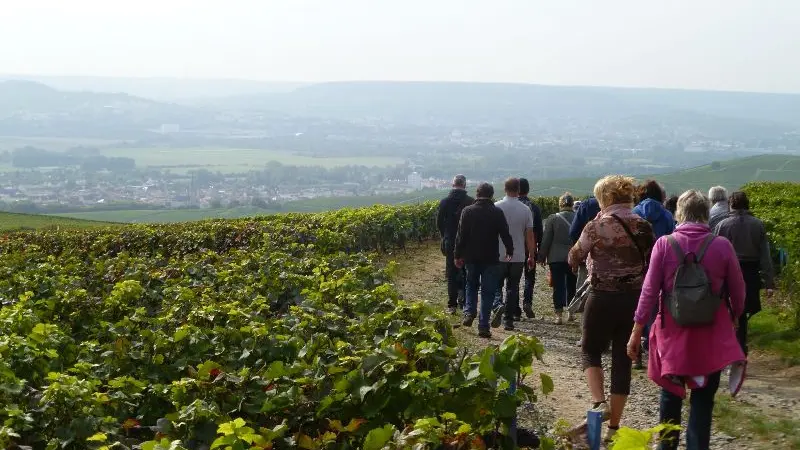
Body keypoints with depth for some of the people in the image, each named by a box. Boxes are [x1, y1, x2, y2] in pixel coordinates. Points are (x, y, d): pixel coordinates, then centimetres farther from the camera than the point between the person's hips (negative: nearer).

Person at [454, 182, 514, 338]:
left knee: (471, 285, 24)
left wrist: (458, 255, 6)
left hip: (471, 257, 2)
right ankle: (483, 325, 1)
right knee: (488, 292, 3)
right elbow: (505, 234, -1)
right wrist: (509, 251, 15)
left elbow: (461, 235, -2)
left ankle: (469, 312, 5)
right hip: (491, 258, -1)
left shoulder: (467, 211, -3)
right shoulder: (497, 213, -6)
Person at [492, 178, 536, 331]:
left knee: (496, 285, 10)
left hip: (499, 255, -1)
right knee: (513, 287, 10)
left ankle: (498, 305, -18)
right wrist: (531, 256, 9)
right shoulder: (526, 209, -3)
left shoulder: (496, 207, -7)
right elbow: (529, 235, 0)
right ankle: (509, 320, 10)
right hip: (518, 256, 1)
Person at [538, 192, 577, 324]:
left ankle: (559, 314, -5)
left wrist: (542, 256, 5)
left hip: (556, 258, -2)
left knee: (558, 286, 1)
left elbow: (546, 240, -5)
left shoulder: (553, 218, -8)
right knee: (571, 285, 15)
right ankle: (571, 313, 23)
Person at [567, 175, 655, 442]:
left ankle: (599, 403, -8)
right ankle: (614, 426, 14)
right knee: (623, 359, 10)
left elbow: (574, 259, 0)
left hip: (603, 298, -4)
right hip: (635, 298, 4)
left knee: (591, 350, 15)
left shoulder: (597, 226, -10)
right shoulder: (643, 227, 2)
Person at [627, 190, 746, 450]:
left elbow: (649, 291, -7)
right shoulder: (722, 246, -9)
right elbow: (738, 292, 0)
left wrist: (637, 331, 1)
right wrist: (734, 317, 20)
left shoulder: (664, 244, -9)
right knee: (703, 400, 7)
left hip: (673, 333, 1)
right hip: (712, 335, -1)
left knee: (671, 395, 19)